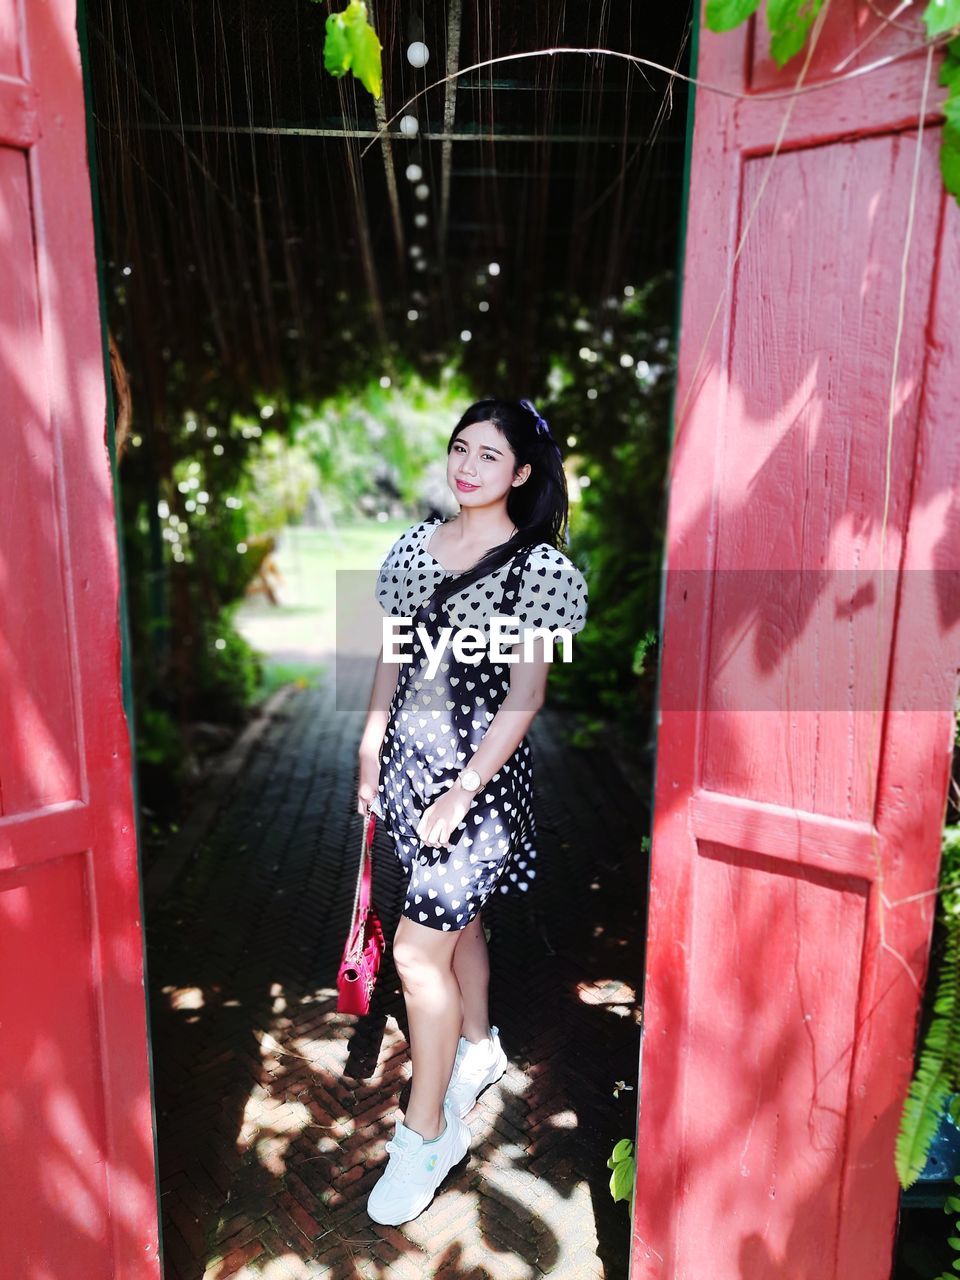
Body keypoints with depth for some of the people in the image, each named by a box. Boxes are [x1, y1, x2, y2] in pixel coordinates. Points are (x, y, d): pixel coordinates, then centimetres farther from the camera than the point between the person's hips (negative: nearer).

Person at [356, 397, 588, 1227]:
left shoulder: (539, 566, -12)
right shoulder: (416, 545, 6)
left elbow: (526, 695, -14)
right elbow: (393, 659, 11)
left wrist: (464, 791, -16)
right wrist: (370, 753, 9)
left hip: (480, 775, -6)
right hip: (409, 762, 6)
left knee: (419, 948, -3)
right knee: (458, 918, 22)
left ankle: (426, 1134, 19)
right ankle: (479, 1048, 47)